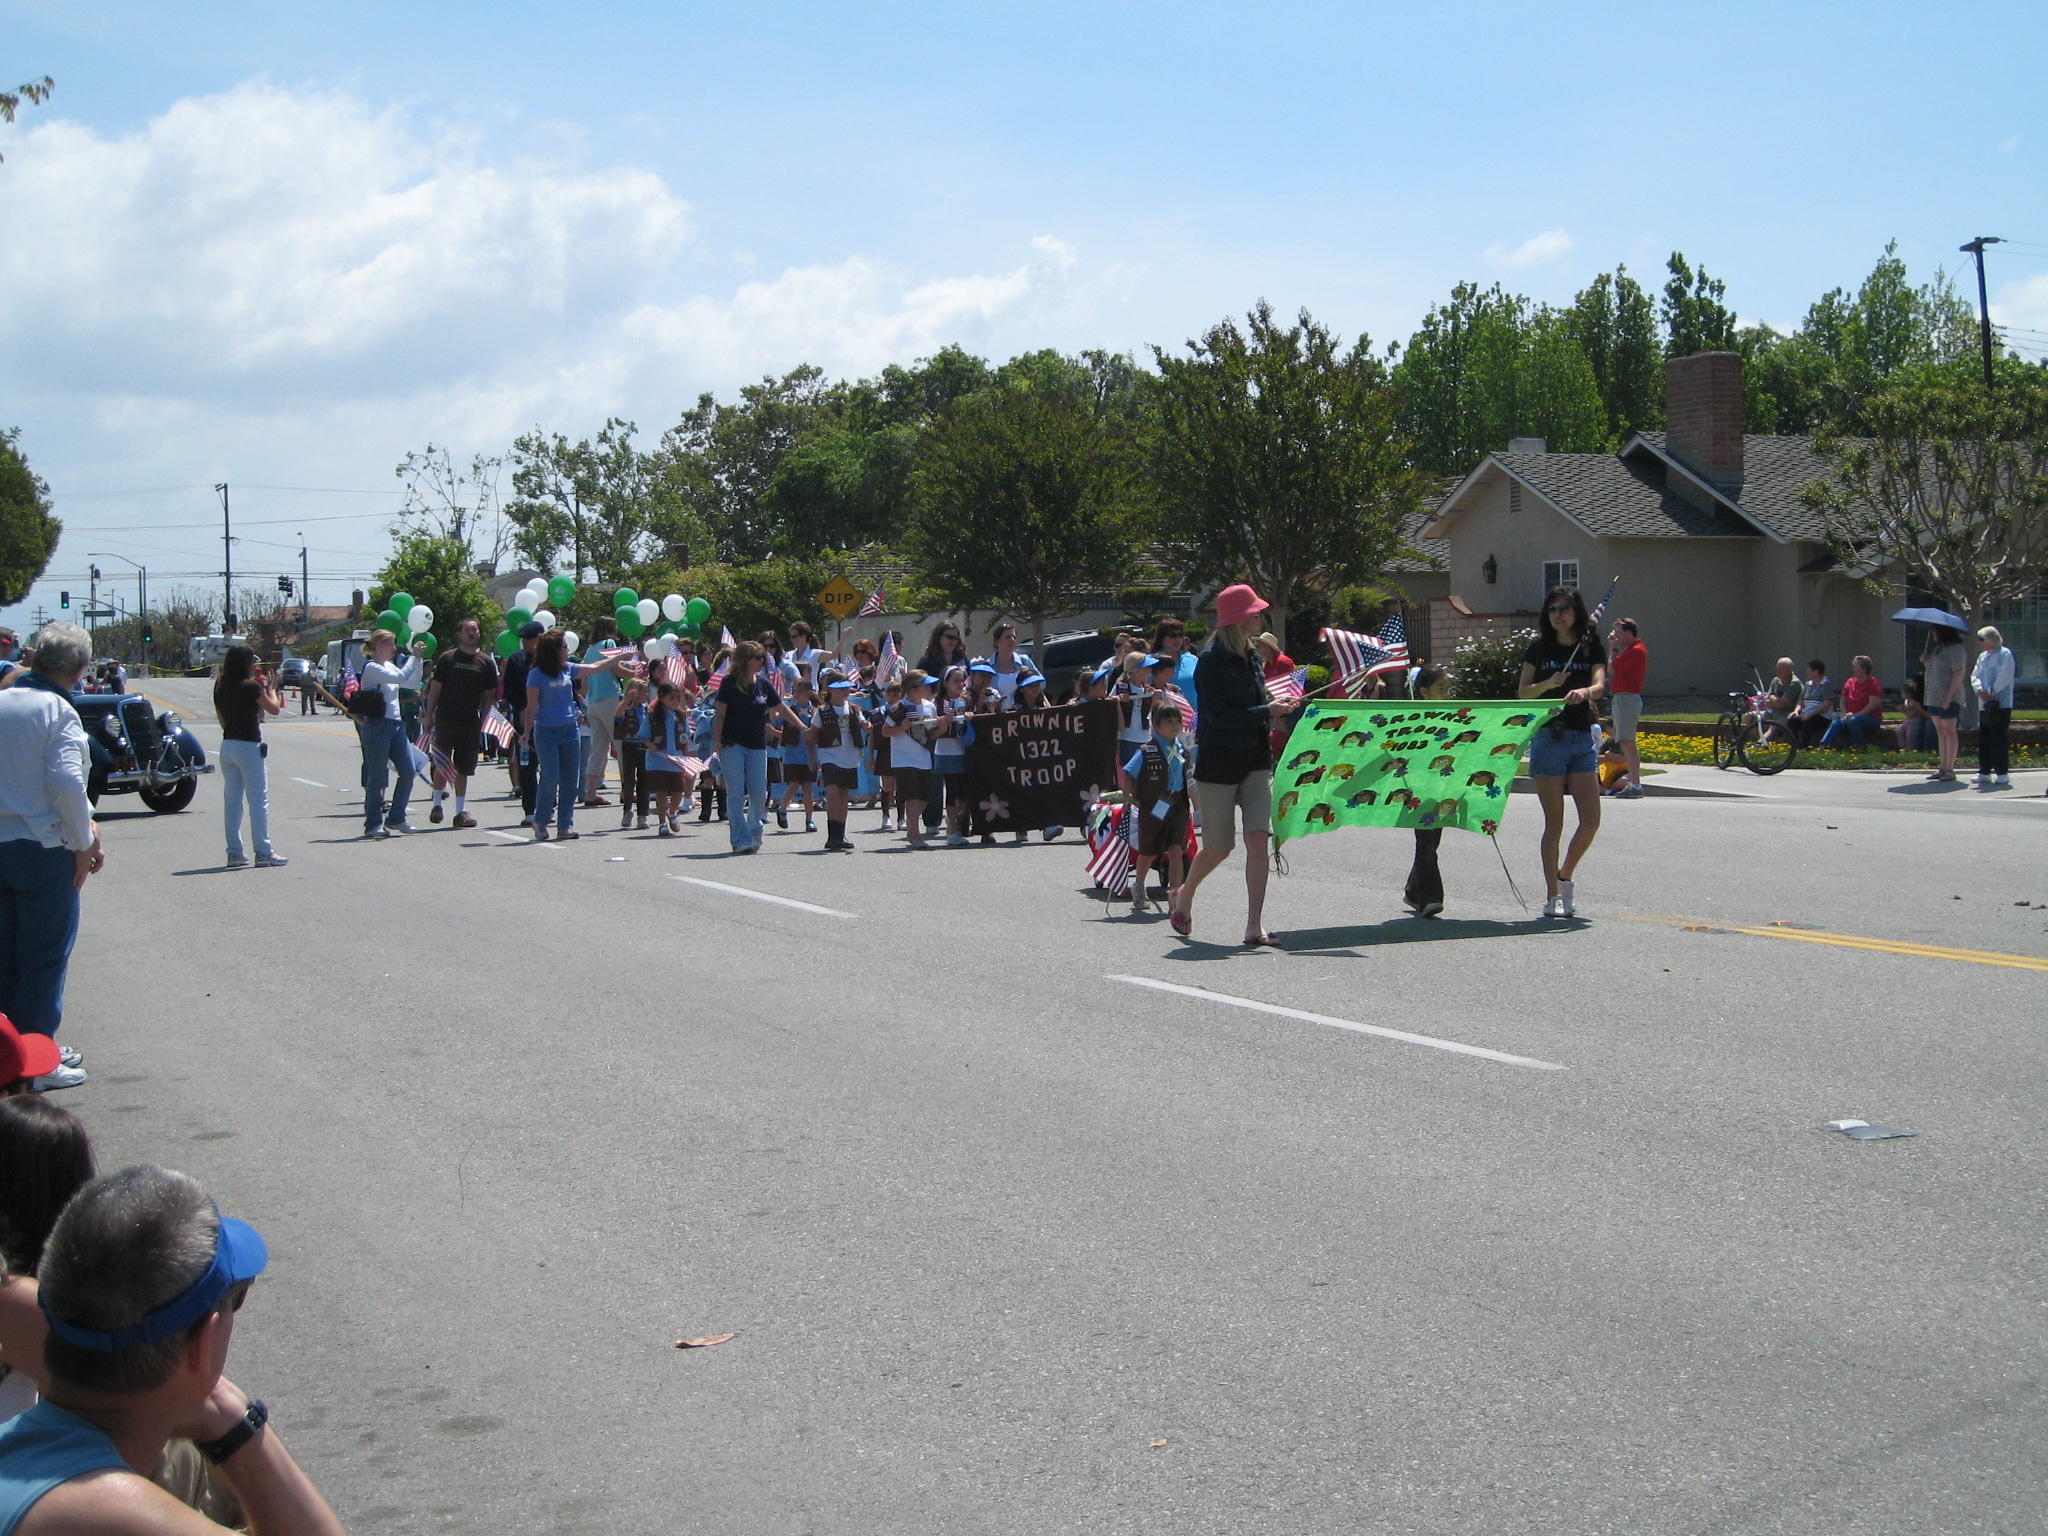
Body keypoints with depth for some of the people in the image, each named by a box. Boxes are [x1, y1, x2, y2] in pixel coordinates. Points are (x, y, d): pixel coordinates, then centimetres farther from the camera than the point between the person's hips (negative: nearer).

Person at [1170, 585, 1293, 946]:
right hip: (1219, 763, -6)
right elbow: (1218, 716, -18)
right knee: (1219, 848, 3)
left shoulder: (1251, 657, 11)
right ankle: (1183, 897, 32)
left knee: (1258, 838, -8)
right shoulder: (1211, 660, -11)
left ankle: (1254, 926, -6)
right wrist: (1266, 711, -19)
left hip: (1255, 760, 6)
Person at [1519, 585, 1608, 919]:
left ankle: (1564, 876, 20)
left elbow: (1600, 685, -9)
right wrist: (1549, 683, -16)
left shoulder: (1592, 647, 7)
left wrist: (1584, 692, -31)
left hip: (1582, 739, 2)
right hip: (1548, 737, -2)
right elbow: (1522, 693, 3)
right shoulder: (1539, 647, 5)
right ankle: (1553, 895, 4)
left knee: (1591, 819, -3)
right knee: (1554, 821, -2)